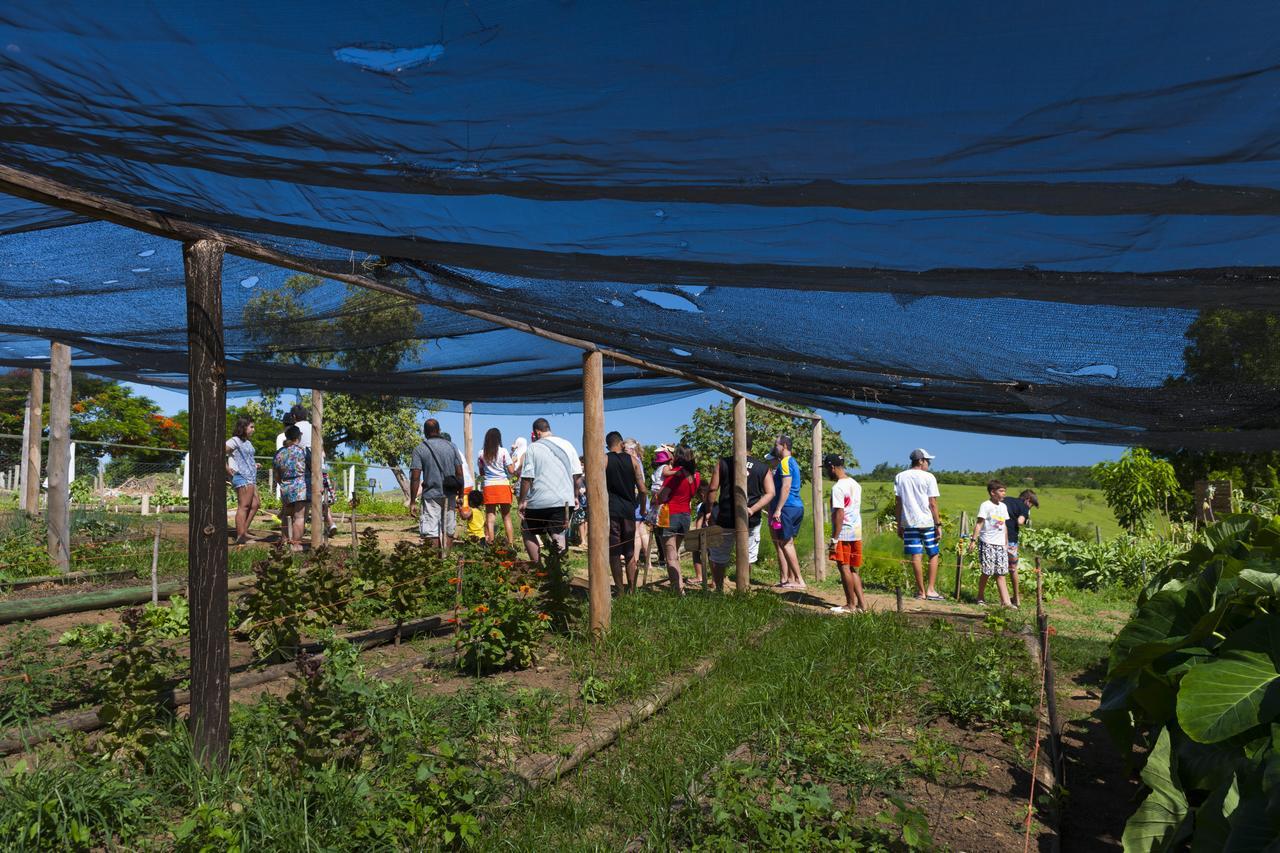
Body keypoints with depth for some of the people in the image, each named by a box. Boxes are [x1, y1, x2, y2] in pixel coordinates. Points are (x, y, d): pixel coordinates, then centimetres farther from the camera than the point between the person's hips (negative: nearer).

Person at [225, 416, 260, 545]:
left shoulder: (247, 442, 21)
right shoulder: (235, 441, -7)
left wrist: (254, 465, 16)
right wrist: (227, 468, -16)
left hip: (251, 478, 9)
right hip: (241, 477, -9)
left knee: (255, 504, 8)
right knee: (243, 506, -8)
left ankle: (244, 532, 14)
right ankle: (240, 537, -5)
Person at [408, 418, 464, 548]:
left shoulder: (420, 449, -3)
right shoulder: (451, 446, 6)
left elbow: (415, 477, -8)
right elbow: (459, 473, 5)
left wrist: (412, 502, -4)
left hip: (431, 495, -3)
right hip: (450, 495, 3)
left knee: (431, 532, -1)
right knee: (449, 531, 13)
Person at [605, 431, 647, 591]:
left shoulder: (604, 460, -1)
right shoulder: (633, 460, 5)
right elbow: (642, 489, 3)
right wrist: (642, 508, 18)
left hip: (610, 510, -2)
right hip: (628, 510, 2)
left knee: (614, 553, 3)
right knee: (630, 552, 13)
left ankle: (620, 590, 3)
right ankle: (632, 589, 16)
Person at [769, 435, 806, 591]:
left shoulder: (785, 462, -10)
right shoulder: (793, 462, 21)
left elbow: (786, 486, -19)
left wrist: (778, 509, -21)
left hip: (788, 508, -10)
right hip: (797, 507, 10)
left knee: (785, 544, -8)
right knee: (788, 543, 11)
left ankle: (799, 580, -9)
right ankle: (790, 579, 12)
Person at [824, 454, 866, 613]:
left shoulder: (838, 487, -16)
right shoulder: (855, 484, 12)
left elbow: (839, 514, -20)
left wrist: (834, 539, -17)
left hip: (843, 534, -8)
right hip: (857, 532, 8)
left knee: (844, 568, 1)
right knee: (853, 569, 15)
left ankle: (851, 604, 7)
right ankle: (861, 603, 14)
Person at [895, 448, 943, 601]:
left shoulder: (900, 477, 7)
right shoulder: (928, 477, -3)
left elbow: (897, 503, 6)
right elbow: (932, 504, -6)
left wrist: (899, 525, 12)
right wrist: (938, 524, -1)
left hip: (909, 522, 3)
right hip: (927, 522, -3)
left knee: (916, 556, 3)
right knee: (933, 555, 11)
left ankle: (921, 591, 5)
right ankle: (931, 590, 6)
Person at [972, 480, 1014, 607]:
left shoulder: (1003, 506, 14)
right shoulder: (986, 505, -6)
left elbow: (1004, 526, 20)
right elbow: (979, 523, -9)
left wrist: (1006, 543, 21)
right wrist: (974, 539, -16)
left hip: (1000, 544, 6)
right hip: (987, 543, -6)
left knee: (1001, 574, 2)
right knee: (986, 572, -1)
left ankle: (1006, 602, -2)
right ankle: (981, 598, 14)